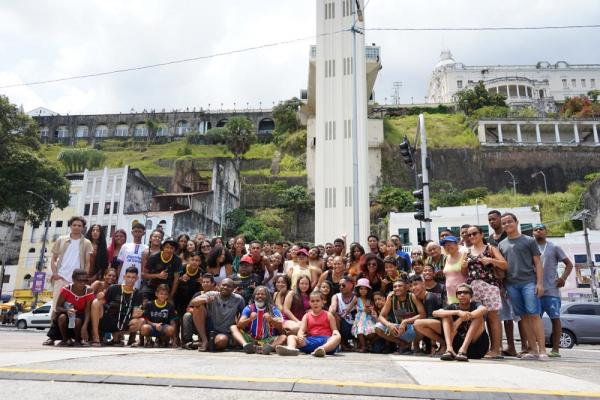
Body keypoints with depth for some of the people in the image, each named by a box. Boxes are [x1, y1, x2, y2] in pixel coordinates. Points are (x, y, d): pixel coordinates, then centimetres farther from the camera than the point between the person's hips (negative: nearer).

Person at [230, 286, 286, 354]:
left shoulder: (273, 309, 2)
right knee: (233, 327, -14)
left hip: (267, 341, -1)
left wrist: (271, 320, -27)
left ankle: (270, 347, -53)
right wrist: (249, 319, -27)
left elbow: (281, 327, -8)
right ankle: (245, 345, -41)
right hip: (250, 340, 1)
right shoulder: (248, 308, 3)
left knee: (283, 337, -23)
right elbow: (239, 325, -8)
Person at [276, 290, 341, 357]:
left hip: (326, 340, -2)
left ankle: (322, 349, -63)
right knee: (291, 337, -15)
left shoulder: (328, 315, 13)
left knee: (337, 337, -34)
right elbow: (302, 330, 4)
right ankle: (291, 348, -52)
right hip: (311, 340, 2)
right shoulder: (307, 316, 17)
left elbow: (334, 329, 10)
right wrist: (300, 335, -21)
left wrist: (335, 332, -16)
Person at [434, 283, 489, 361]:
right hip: (457, 344, 2)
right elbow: (435, 313, -17)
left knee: (478, 315, -19)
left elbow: (484, 309, -29)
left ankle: (463, 350, -33)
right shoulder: (453, 307, 3)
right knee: (446, 316, -10)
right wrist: (457, 312, -31)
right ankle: (449, 349, -31)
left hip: (477, 346, -2)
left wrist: (460, 320, -34)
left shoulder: (475, 305, -2)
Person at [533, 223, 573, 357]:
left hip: (551, 290, -3)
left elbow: (569, 264, 4)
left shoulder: (554, 248, 5)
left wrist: (563, 277, -11)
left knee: (555, 318, 0)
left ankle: (555, 349, 5)